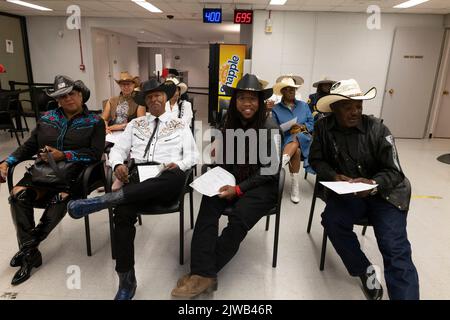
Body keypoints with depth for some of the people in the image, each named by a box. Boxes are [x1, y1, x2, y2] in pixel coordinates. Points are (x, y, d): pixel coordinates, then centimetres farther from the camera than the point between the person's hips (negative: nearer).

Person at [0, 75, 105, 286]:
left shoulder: (95, 122, 5)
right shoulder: (47, 118, 17)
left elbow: (95, 154, -5)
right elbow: (29, 146, 19)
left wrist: (64, 155, -15)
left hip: (73, 173, -3)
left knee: (60, 198, -33)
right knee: (18, 194, -24)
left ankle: (28, 246, -13)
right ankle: (30, 253, -15)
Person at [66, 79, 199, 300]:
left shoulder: (180, 125, 19)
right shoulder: (135, 124, 26)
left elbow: (192, 156, 10)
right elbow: (118, 149, 19)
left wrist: (178, 165, -12)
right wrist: (118, 165, -5)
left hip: (166, 178, -2)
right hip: (137, 175, 2)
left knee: (178, 178, -41)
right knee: (123, 213, -30)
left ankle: (103, 200, -43)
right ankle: (126, 281, -19)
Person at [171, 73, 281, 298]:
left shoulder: (269, 128, -9)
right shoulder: (229, 125, 8)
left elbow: (270, 170, -10)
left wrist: (238, 189, -18)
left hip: (261, 186, -4)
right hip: (231, 182, 4)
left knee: (239, 218, -31)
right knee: (208, 206, -27)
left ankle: (203, 272, -17)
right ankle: (204, 274, -29)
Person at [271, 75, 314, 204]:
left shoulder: (303, 105, 18)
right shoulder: (276, 109, 9)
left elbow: (311, 123, 10)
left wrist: (302, 127, -10)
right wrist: (288, 129, -18)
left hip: (303, 139, 1)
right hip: (285, 141, -1)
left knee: (295, 138, -37)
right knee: (296, 151, -36)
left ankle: (280, 163, -56)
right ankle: (294, 185, -35)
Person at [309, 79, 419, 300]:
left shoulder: (378, 129, -10)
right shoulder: (323, 127, -4)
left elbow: (394, 172, -8)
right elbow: (316, 159, 5)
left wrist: (373, 184, -30)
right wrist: (333, 176, -16)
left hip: (383, 192, -1)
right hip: (346, 192, 2)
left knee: (395, 250, -20)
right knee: (331, 221, -27)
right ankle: (365, 270, -2)